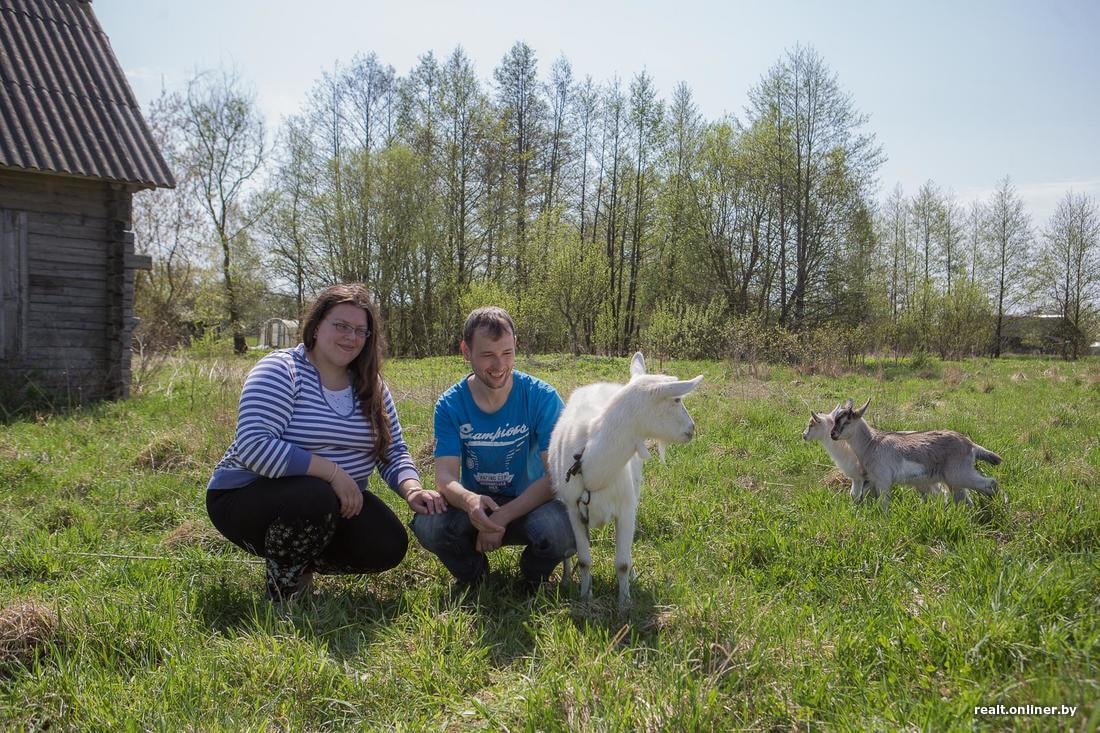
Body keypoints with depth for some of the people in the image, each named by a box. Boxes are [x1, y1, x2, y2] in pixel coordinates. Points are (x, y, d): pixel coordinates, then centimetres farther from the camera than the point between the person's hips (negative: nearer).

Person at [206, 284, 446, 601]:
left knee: (388, 547, -15)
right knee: (315, 498, -36)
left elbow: (394, 451, 4)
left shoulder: (371, 387, 4)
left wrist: (412, 489, -18)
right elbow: (253, 445, -29)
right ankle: (284, 595, -8)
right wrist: (333, 472, -31)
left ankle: (300, 560, 14)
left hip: (335, 499, 6)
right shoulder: (281, 370, -16)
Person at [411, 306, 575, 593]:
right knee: (426, 523, -30)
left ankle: (535, 579, 3)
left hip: (529, 503, -1)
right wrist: (468, 500, -41)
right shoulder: (450, 405, -8)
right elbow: (445, 476, -15)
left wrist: (503, 516, -30)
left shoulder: (542, 397, -14)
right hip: (475, 505, 2)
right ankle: (472, 574, 5)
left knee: (562, 529, -35)